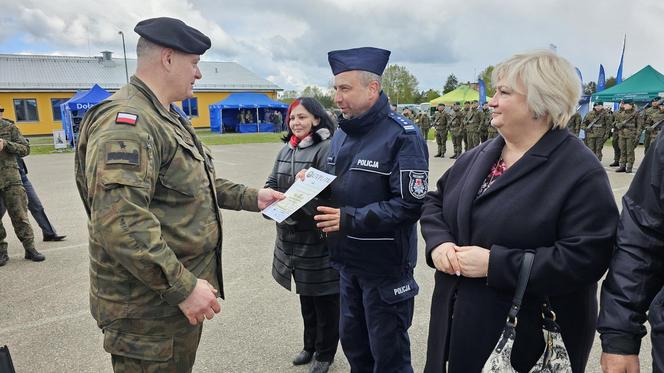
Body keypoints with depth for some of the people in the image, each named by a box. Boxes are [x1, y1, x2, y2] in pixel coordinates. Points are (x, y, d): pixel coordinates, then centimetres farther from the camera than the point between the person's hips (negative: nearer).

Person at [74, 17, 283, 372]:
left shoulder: (171, 118, 13)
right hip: (148, 307, -10)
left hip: (182, 290, 10)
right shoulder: (125, 121, -22)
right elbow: (119, 222, -31)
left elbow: (197, 183, 20)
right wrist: (182, 287, -27)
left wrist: (251, 197, 11)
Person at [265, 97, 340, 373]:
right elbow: (272, 182, 11)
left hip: (319, 237, -7)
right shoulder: (286, 149, 10)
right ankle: (310, 345, 42)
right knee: (305, 296, 22)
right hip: (291, 236, 8)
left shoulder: (326, 148, -15)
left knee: (324, 297, 9)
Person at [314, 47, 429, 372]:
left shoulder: (402, 136, -16)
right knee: (353, 342, 22)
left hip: (385, 266, -7)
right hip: (347, 261, 7)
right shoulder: (342, 132, 8)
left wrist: (350, 219, -25)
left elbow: (410, 205, -21)